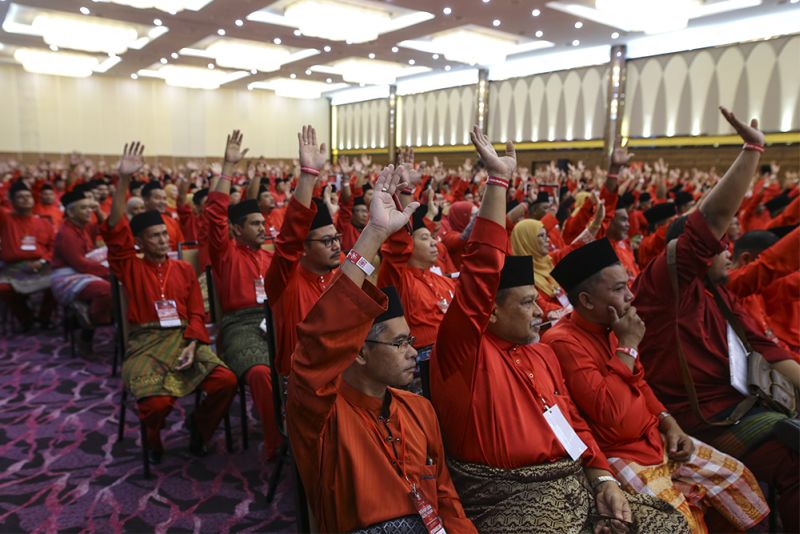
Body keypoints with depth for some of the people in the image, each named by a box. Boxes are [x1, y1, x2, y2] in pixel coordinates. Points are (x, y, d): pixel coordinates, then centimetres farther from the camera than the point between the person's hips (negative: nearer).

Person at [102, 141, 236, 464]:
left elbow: (197, 313, 9)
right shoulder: (131, 267, 5)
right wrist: (124, 180, -23)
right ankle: (153, 441, 11)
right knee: (157, 401, -28)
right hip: (146, 343, -2)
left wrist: (191, 345, -10)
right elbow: (115, 231, -12)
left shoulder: (184, 269, 13)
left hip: (183, 338, 3)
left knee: (227, 381, -21)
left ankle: (198, 425, 11)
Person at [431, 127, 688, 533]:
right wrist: (498, 180, -21)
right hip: (511, 501, -7)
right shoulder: (464, 348, -11)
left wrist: (603, 478, 2)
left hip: (577, 485, 8)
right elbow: (481, 271, -23)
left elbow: (573, 423, 18)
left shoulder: (542, 352, 13)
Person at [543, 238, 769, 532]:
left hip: (657, 440, 9)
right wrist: (628, 344, -24)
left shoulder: (613, 327, 5)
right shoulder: (562, 342, -24)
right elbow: (607, 411, -31)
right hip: (619, 455, -9)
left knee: (737, 476, 12)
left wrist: (668, 422, 3)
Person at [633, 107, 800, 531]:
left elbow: (763, 345, 12)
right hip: (703, 416, -9)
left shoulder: (717, 292, 14)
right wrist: (753, 149, -17)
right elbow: (713, 216, -21)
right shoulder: (665, 278, -13)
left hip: (737, 399, 9)